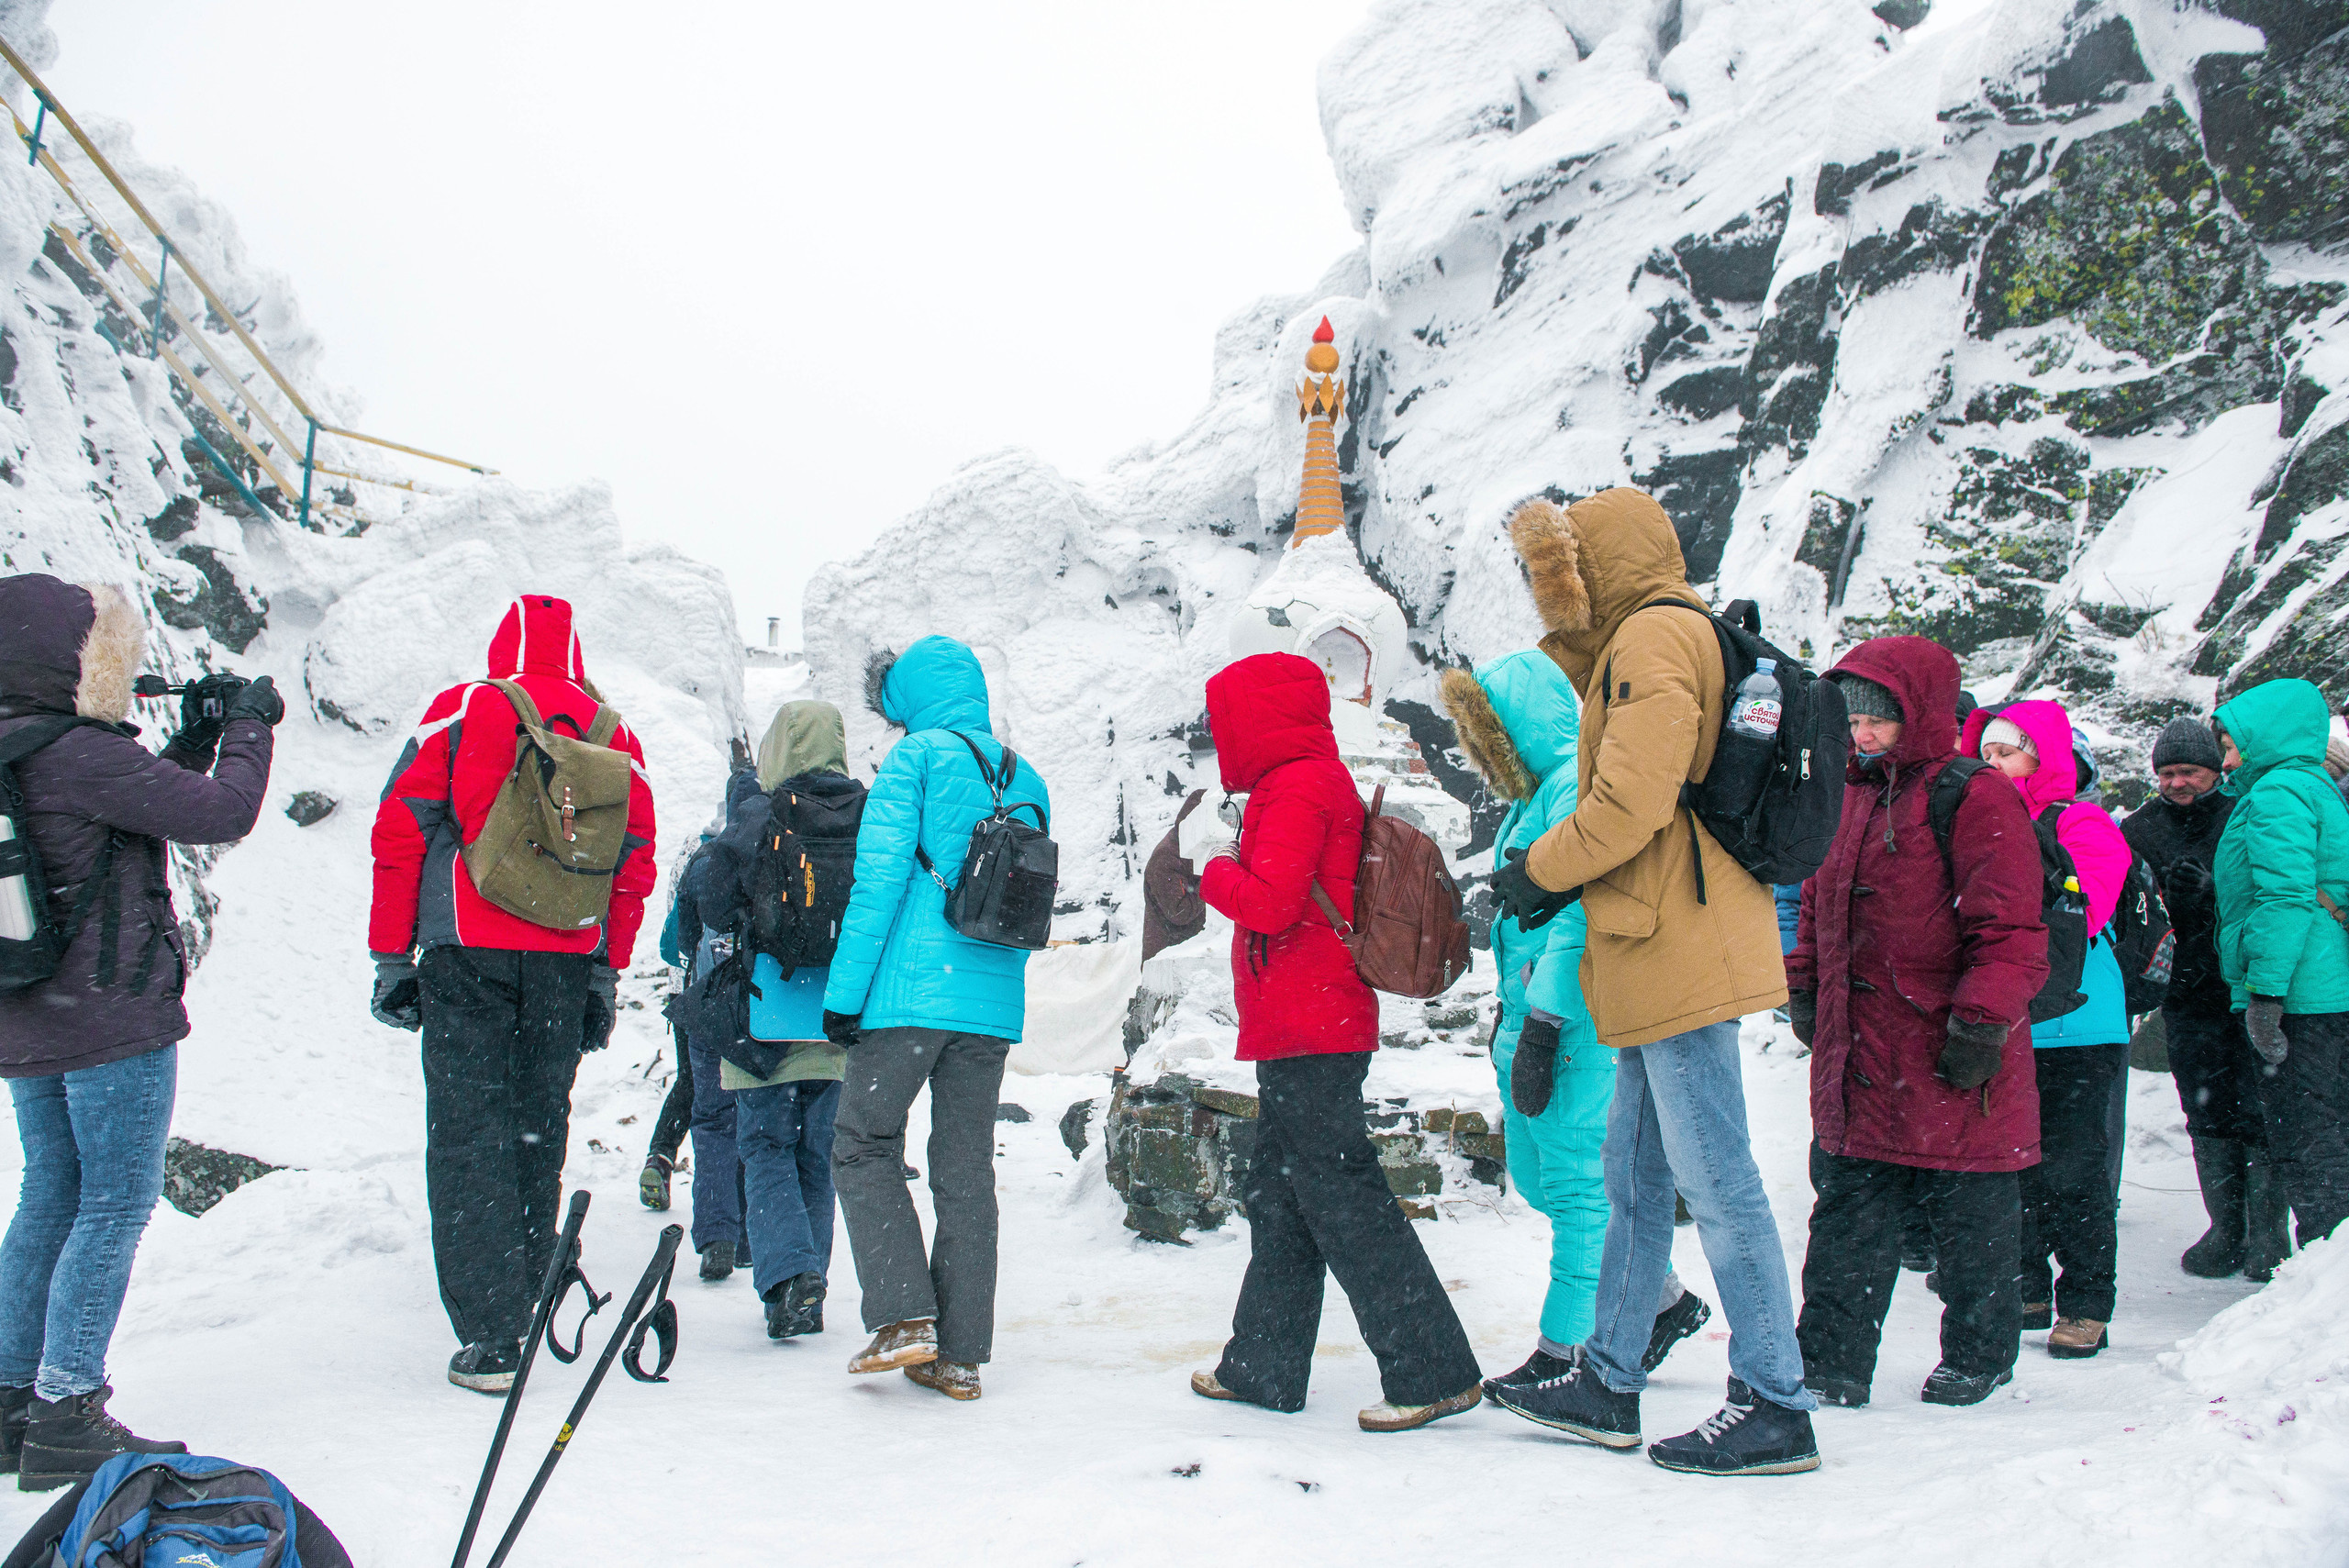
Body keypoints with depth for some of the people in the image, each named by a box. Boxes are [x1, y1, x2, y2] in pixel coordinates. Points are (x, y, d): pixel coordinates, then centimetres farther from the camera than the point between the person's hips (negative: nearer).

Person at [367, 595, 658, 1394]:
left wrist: (391, 959, 5)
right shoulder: (615, 737, 11)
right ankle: (523, 1307, 20)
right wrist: (605, 978, 17)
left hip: (467, 955, -3)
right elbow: (634, 866, 11)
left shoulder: (457, 711, 3)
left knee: (469, 1137, -2)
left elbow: (399, 835, 0)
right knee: (538, 1131, 14)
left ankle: (488, 1340, -8)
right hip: (568, 961, 3)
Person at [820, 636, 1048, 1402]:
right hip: (995, 1006, 6)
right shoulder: (1028, 780, 16)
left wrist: (843, 991, -9)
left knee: (865, 1145, 8)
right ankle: (960, 1354, 11)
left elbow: (879, 878, -10)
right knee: (966, 1169, 9)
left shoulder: (918, 757, -3)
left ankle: (903, 1318, -3)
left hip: (913, 992, -6)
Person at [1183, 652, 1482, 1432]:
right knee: (1279, 1194, 16)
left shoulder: (1295, 789, -13)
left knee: (1342, 1199, -8)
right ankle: (1265, 1366, 25)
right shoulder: (1321, 778, 19)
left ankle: (1433, 1373, -4)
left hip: (1308, 1034, -11)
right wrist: (1229, 858, 9)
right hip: (1305, 1033, 11)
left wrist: (1213, 862, -7)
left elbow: (1269, 903, -23)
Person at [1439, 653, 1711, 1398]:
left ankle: (1565, 1350, 4)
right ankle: (1666, 1299, 24)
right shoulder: (1534, 790, 18)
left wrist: (1540, 1027, -22)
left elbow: (1578, 915, -21)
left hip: (1579, 1020, -11)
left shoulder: (1578, 781, -14)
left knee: (1576, 1181, -4)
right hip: (1533, 1011, 11)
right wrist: (1509, 1011, 25)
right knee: (1535, 1172, 14)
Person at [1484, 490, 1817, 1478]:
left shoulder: (1653, 635, -10)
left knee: (1715, 1179, -6)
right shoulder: (1657, 640, 21)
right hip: (1664, 957, 11)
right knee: (1636, 1175, 14)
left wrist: (1541, 871, -7)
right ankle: (1607, 1384, 23)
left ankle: (1774, 1406, 0)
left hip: (1682, 953, -11)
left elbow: (1630, 801, -19)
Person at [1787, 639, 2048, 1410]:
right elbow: (1822, 903, 24)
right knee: (1847, 1211, 7)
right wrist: (1805, 989, 18)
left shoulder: (1975, 798, -11)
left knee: (1968, 1216, 8)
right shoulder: (1854, 796, 13)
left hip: (1948, 1060, -6)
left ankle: (1978, 1356, 25)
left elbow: (2009, 928, -15)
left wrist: (1981, 1022, -18)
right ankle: (1832, 1360, 12)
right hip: (1859, 1051, 7)